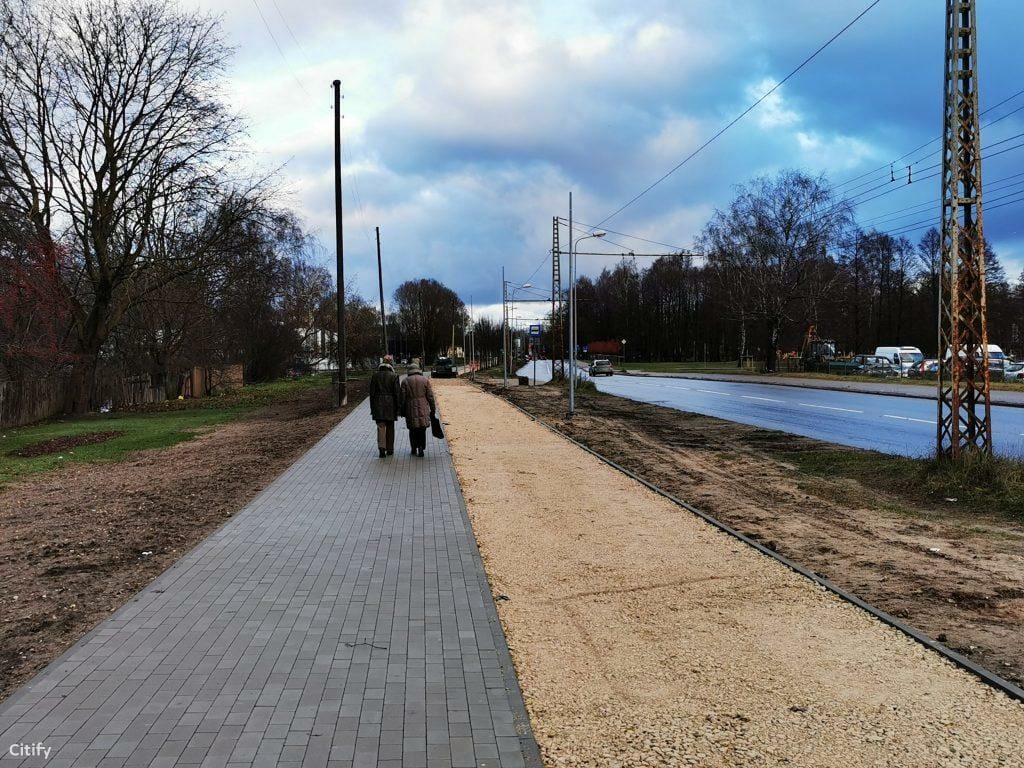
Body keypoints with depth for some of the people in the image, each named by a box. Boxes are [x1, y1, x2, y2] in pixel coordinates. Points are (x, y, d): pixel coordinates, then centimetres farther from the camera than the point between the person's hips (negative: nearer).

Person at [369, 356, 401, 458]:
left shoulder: (375, 375, 0)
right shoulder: (393, 376, -7)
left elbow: (372, 392, 4)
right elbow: (397, 393, -6)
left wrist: (372, 407, 10)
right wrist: (398, 407, -1)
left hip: (378, 404, 1)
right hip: (390, 404, -1)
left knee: (380, 426, 1)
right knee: (390, 427, 12)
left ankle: (382, 447, -17)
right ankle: (390, 450, 19)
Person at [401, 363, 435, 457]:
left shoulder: (405, 381, 1)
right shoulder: (425, 380, 3)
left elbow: (403, 398, 0)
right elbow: (430, 396, 1)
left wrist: (403, 411, 7)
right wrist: (432, 410, 7)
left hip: (411, 409, 0)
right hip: (423, 409, 0)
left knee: (413, 430, 13)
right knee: (422, 429, 8)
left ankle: (414, 449, 15)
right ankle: (421, 448, -5)